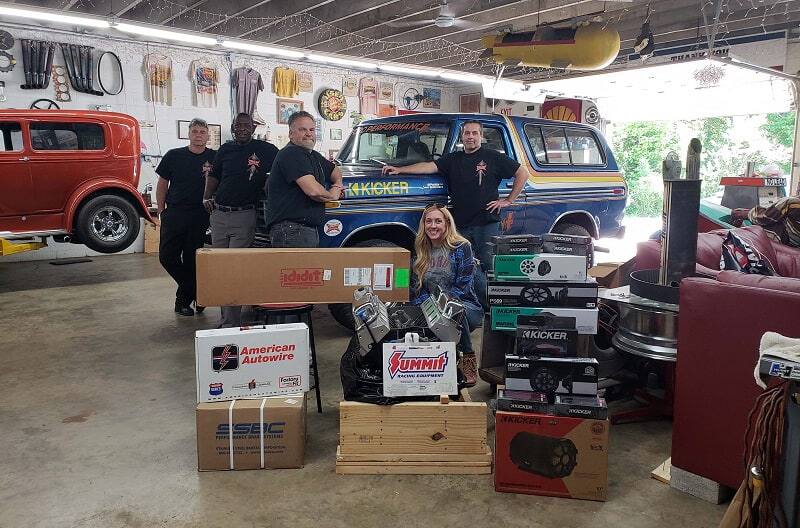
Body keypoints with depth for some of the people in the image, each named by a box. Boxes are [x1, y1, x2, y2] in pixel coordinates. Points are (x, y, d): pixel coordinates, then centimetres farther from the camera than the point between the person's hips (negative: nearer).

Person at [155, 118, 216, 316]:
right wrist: (161, 211, 5)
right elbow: (162, 185, 10)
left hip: (200, 217, -1)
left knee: (191, 260, 3)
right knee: (167, 257, -1)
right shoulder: (173, 156, 5)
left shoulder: (215, 158, 2)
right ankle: (194, 290, 17)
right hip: (174, 214, 2)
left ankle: (183, 299, 19)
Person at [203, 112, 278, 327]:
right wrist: (207, 196, 10)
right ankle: (227, 316, 22)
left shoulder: (265, 149, -1)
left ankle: (230, 323, -2)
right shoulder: (225, 150, 12)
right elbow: (213, 175, 23)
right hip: (219, 214, 5)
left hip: (245, 216, -5)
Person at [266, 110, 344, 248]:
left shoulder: (314, 156, 20)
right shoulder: (291, 154, -11)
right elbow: (313, 191, -22)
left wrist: (338, 184, 14)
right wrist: (332, 195, -1)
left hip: (311, 230, 10)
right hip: (291, 230, -10)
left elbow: (335, 170, 37)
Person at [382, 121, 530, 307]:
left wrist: (508, 201, 2)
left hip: (487, 223, -3)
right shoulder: (453, 159, 15)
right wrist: (399, 169, -5)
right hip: (461, 225, 4)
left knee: (488, 266, -5)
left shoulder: (493, 157, 4)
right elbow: (429, 166, 5)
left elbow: (523, 173, 6)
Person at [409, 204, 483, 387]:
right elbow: (415, 289, 5)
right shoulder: (420, 251, 8)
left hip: (466, 307, -3)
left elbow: (463, 288, -11)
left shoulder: (461, 247, -5)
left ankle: (468, 360, -19)